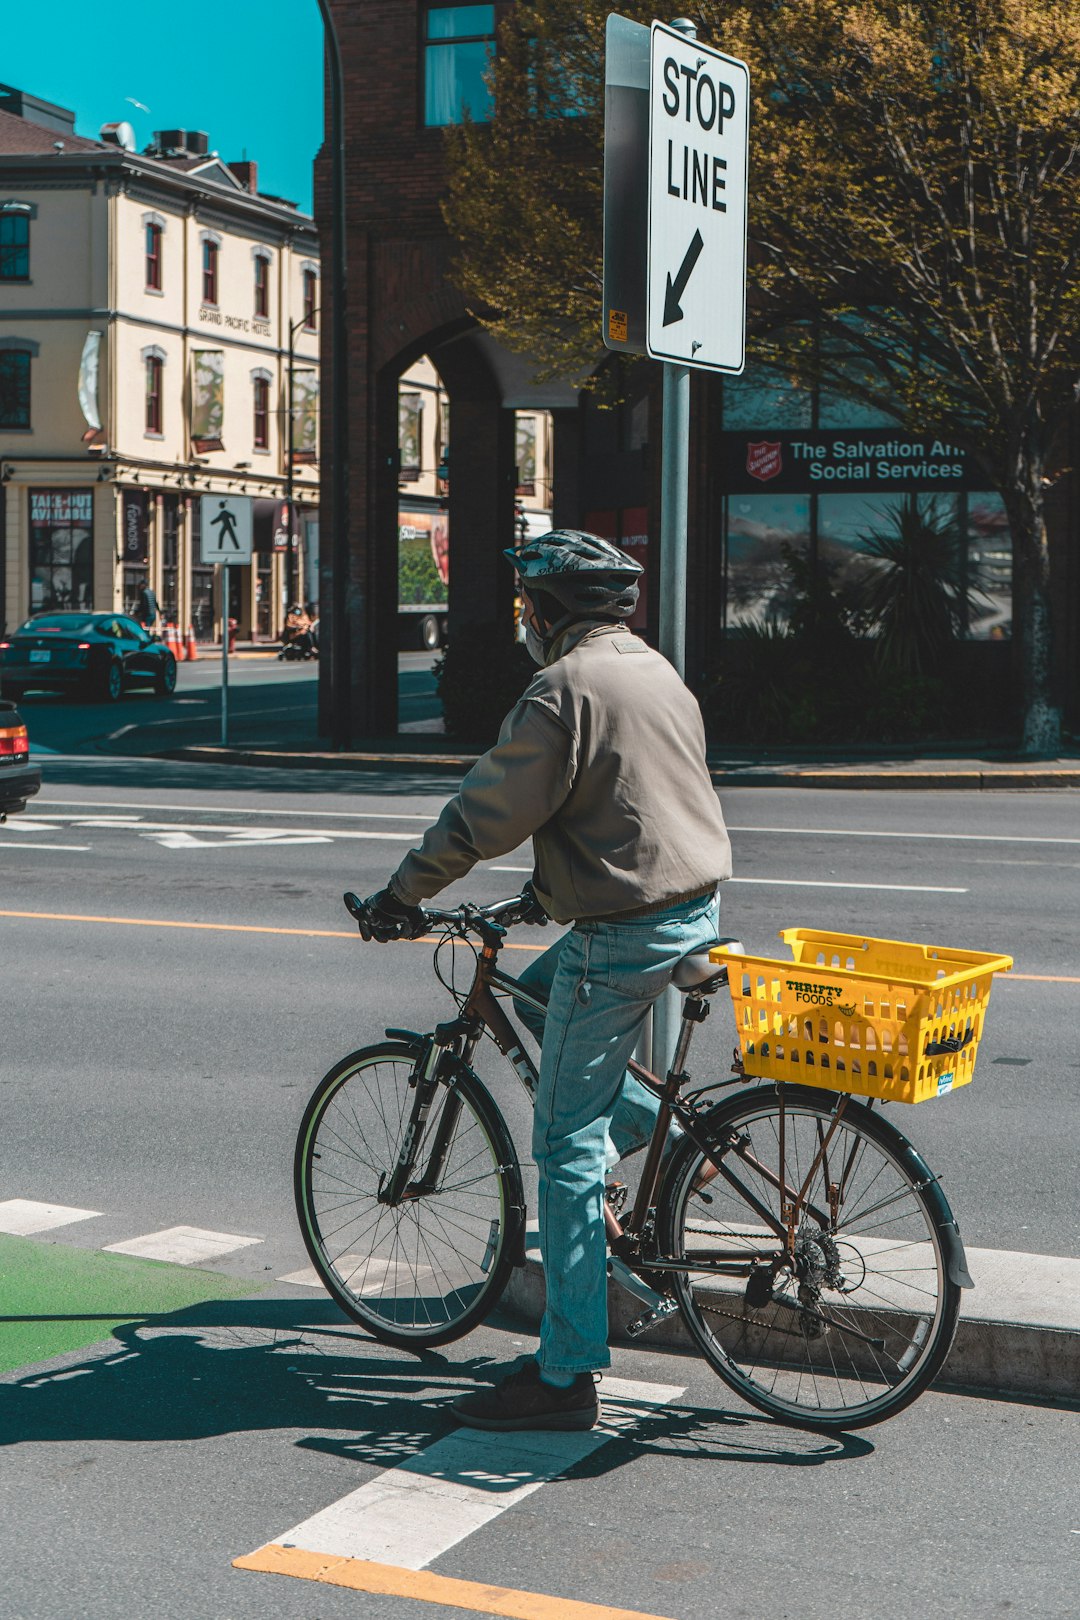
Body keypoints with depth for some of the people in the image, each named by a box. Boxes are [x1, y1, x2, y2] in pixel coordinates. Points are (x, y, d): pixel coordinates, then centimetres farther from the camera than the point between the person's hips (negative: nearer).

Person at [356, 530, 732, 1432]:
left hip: (624, 933, -9)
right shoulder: (657, 670, 14)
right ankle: (670, 1139, 22)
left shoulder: (565, 688, -15)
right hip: (697, 906, 9)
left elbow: (488, 813, -15)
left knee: (569, 1145, -4)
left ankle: (567, 1374, -1)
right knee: (534, 995, 31)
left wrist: (403, 895, -2)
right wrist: (556, 882, 34)